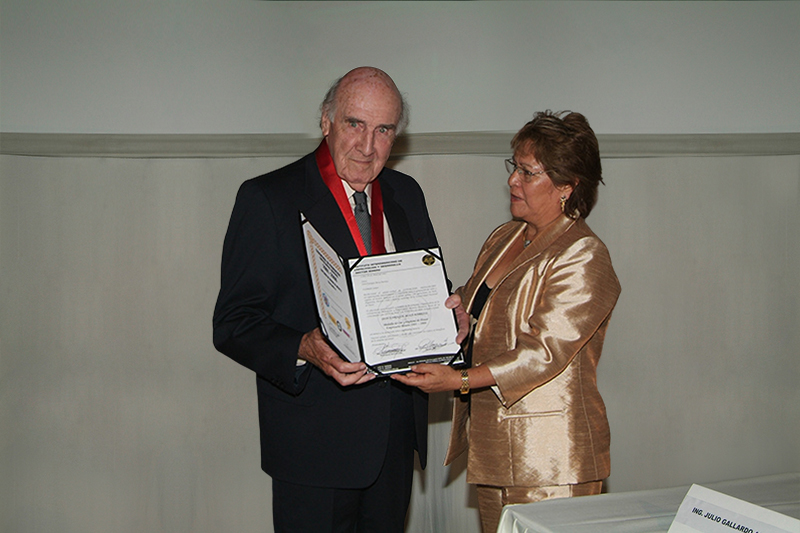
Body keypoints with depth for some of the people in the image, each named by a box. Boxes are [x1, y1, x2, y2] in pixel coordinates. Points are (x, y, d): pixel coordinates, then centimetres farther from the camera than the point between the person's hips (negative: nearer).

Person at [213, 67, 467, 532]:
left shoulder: (406, 194, 9)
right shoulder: (268, 199, -9)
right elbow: (233, 324, -11)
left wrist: (451, 317, -6)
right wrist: (305, 350, -30)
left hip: (397, 435, 6)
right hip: (315, 440, -5)